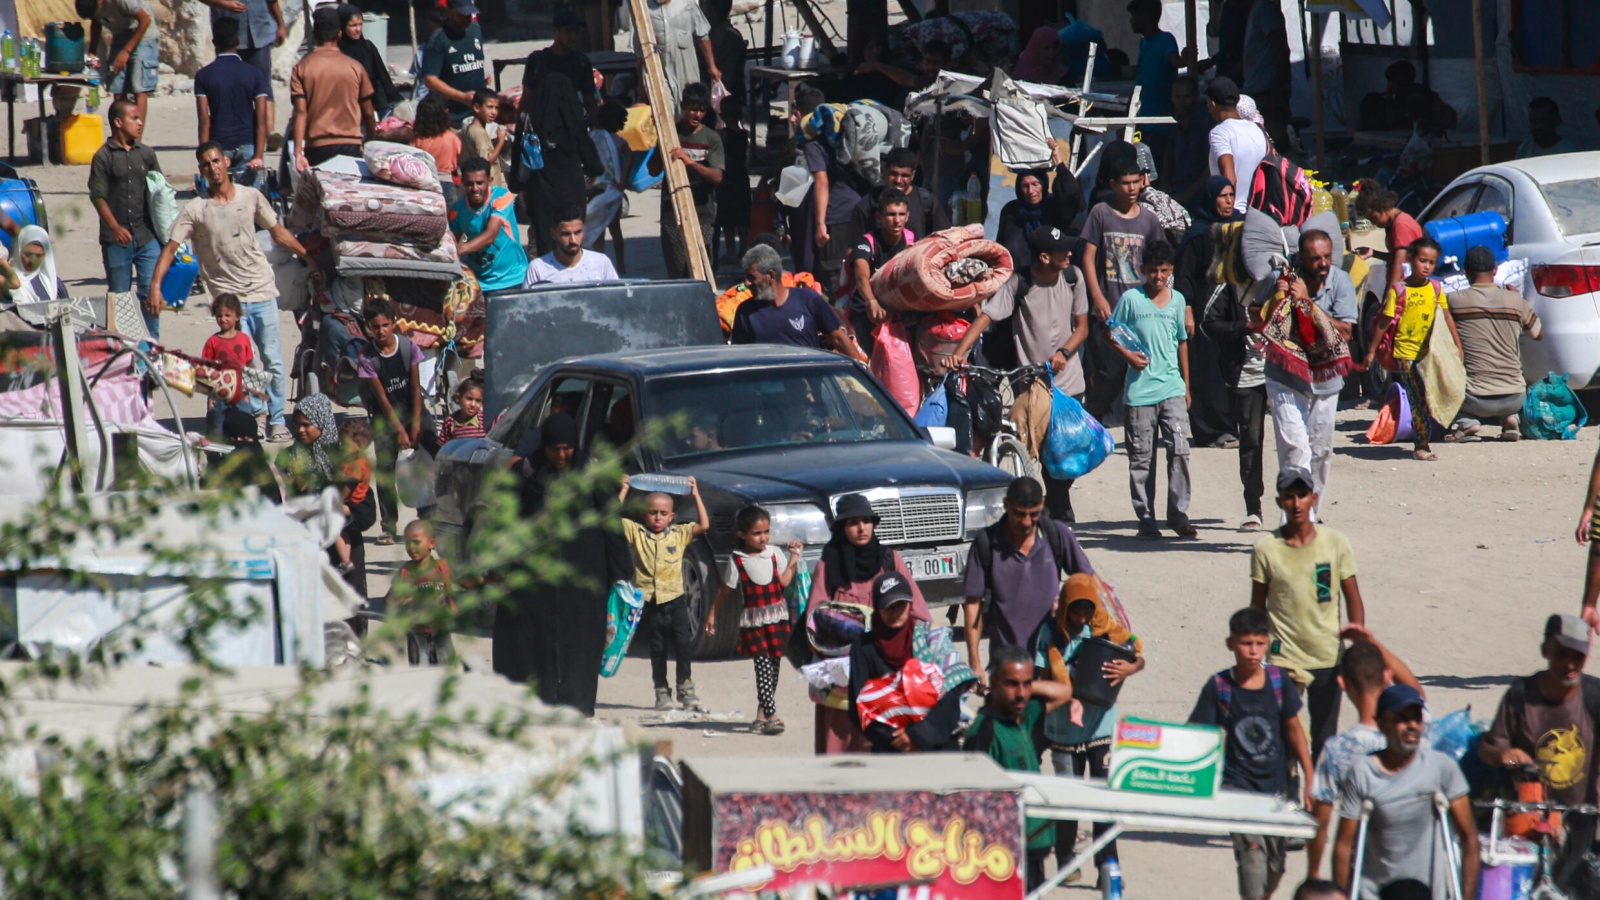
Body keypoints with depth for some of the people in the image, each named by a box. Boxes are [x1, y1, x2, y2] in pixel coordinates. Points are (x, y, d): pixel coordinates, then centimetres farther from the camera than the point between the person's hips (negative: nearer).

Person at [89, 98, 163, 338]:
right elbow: (98, 195, -6)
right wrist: (115, 227, -17)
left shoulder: (146, 154, 9)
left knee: (150, 292, -3)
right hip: (117, 239, -3)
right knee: (119, 295, 4)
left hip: (147, 236, 3)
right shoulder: (103, 156, -2)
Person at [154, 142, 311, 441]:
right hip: (230, 298, -2)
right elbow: (170, 248, -5)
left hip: (262, 292, 2)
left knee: (273, 361, 2)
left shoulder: (251, 197, 5)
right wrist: (155, 287, -16)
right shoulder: (195, 210, -2)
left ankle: (276, 421, 11)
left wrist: (309, 259, 18)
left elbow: (279, 233, 16)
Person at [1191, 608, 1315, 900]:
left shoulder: (1278, 681, -1)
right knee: (1251, 849, -21)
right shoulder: (1219, 686, -9)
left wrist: (1310, 780, 8)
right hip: (1237, 785, -4)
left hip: (1276, 786, 4)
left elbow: (1293, 729, 7)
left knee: (1275, 864, 12)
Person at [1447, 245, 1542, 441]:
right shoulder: (1515, 301, -1)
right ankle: (1509, 418, 10)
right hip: (1514, 399, 2)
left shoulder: (1453, 301, -7)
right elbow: (1539, 334, 16)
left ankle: (1466, 420, 5)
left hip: (1476, 400, -2)